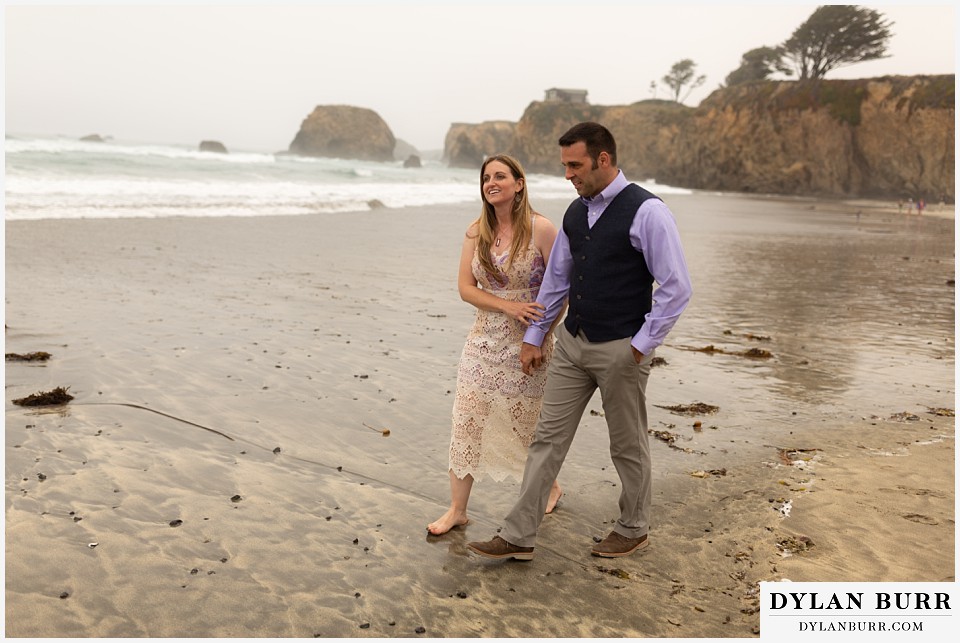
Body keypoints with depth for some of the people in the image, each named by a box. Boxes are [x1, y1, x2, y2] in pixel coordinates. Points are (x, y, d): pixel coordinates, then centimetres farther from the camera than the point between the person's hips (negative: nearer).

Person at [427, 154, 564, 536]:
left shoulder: (540, 229, -10)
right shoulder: (476, 232, 3)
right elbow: (465, 287, -1)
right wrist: (508, 306, -16)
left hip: (526, 346, -4)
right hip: (483, 343, 4)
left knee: (528, 425, 10)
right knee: (466, 425, 3)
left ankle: (551, 485, 39)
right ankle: (457, 510, 16)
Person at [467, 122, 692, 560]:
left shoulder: (646, 212, -14)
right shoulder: (575, 212, 7)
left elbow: (676, 288, -14)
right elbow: (556, 279, 15)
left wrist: (641, 345, -13)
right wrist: (533, 337, 15)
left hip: (620, 350, -6)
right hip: (571, 343, 7)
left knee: (628, 446, 12)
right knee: (548, 438, 7)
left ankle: (633, 530, 34)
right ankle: (519, 537, 16)